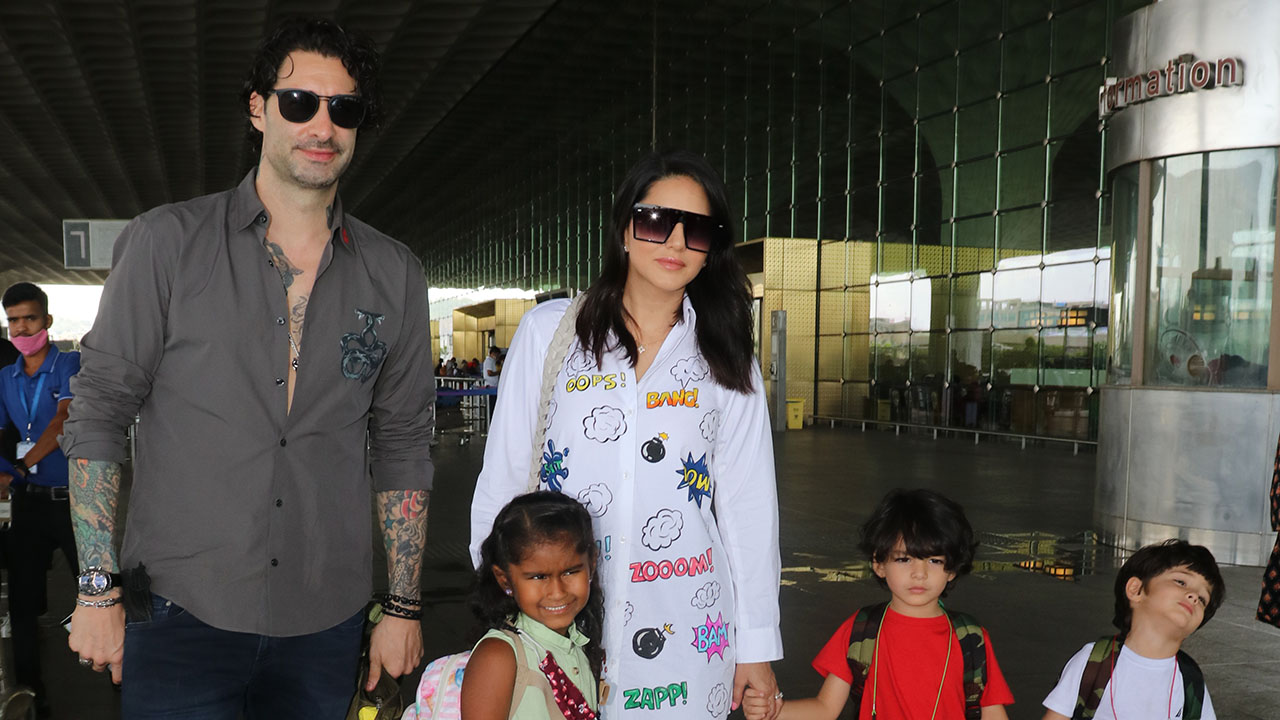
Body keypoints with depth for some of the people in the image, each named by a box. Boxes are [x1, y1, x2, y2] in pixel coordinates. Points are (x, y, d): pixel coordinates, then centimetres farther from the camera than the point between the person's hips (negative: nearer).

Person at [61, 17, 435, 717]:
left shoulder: (394, 274, 4)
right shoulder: (166, 242, -2)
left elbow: (401, 444, 7)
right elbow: (98, 412, -1)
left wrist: (403, 607, 6)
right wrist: (98, 590, -5)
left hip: (325, 627, 2)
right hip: (181, 615, -2)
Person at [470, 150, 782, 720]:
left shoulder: (727, 362, 3)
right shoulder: (548, 331, -1)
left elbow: (748, 504, 3)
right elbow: (502, 477, 2)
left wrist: (756, 647, 3)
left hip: (683, 630, 1)